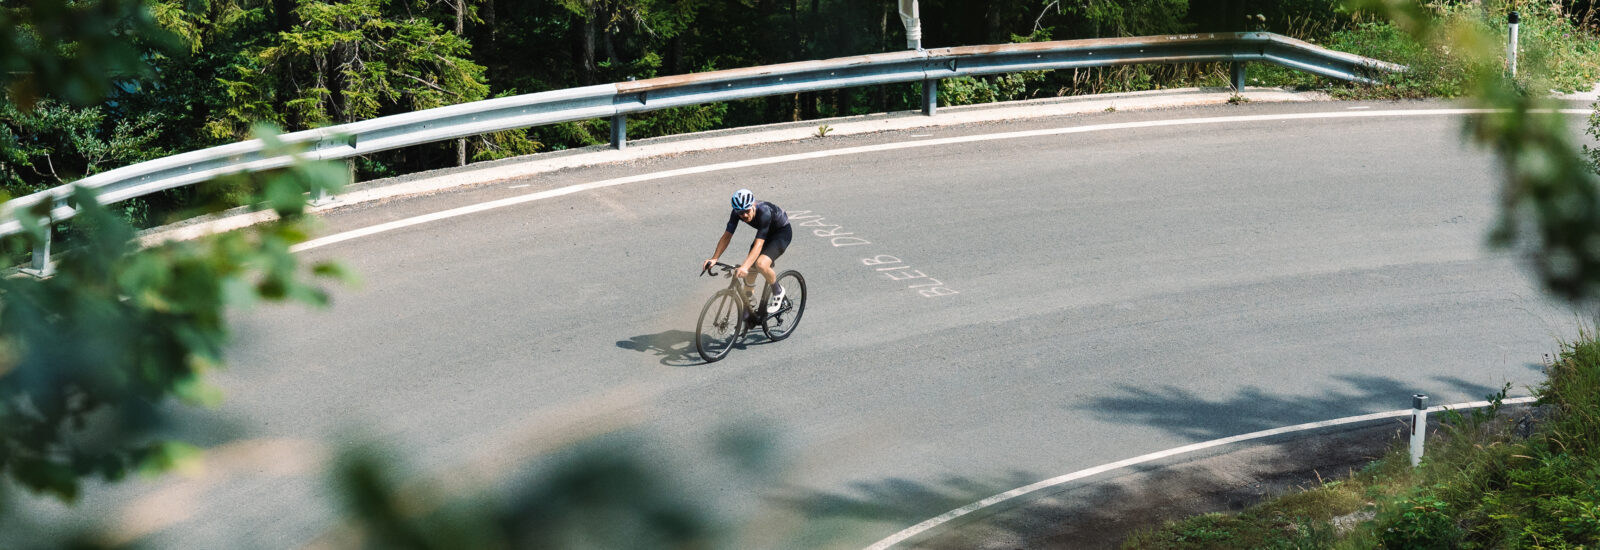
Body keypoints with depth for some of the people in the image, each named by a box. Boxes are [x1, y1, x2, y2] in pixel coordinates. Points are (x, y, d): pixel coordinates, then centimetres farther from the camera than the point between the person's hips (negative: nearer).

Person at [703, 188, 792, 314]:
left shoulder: (764, 212, -39)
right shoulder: (737, 212, -22)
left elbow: (759, 244, -45)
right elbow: (727, 236, -18)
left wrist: (745, 266, -57)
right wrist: (714, 258, -30)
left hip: (782, 232, -7)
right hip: (767, 233, 7)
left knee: (761, 264, -31)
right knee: (749, 277, 1)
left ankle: (778, 292, -3)